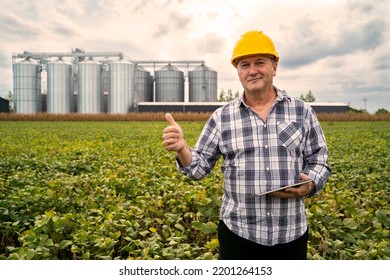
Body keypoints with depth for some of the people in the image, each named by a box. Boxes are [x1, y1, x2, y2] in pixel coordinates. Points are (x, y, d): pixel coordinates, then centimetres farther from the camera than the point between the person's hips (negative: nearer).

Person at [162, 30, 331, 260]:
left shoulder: (303, 112, 0)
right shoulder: (222, 117, 0)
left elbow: (320, 162, 5)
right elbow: (200, 167, 1)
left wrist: (309, 186, -15)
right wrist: (182, 148, -20)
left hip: (292, 234, 1)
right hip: (239, 235, -1)